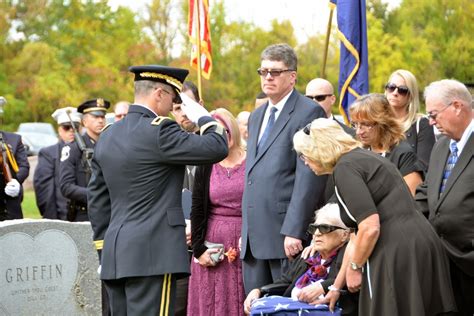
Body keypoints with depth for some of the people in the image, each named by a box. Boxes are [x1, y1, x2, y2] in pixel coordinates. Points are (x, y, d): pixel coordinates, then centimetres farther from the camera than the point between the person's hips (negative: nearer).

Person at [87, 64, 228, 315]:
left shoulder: (107, 135, 14)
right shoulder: (159, 131, -11)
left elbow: (97, 198, 18)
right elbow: (217, 148, -13)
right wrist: (202, 117, 5)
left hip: (115, 256, 8)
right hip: (153, 255, -8)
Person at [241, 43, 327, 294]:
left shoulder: (309, 112, -7)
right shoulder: (256, 117, 21)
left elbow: (309, 177, -14)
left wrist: (294, 231, -20)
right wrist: (245, 230, 16)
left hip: (288, 235, -8)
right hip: (254, 236, 8)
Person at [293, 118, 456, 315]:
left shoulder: (345, 168, -8)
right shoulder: (363, 157, 21)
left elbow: (370, 228, -19)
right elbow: (359, 235, 27)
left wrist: (354, 268, -2)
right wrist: (336, 287, 32)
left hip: (396, 255, -9)